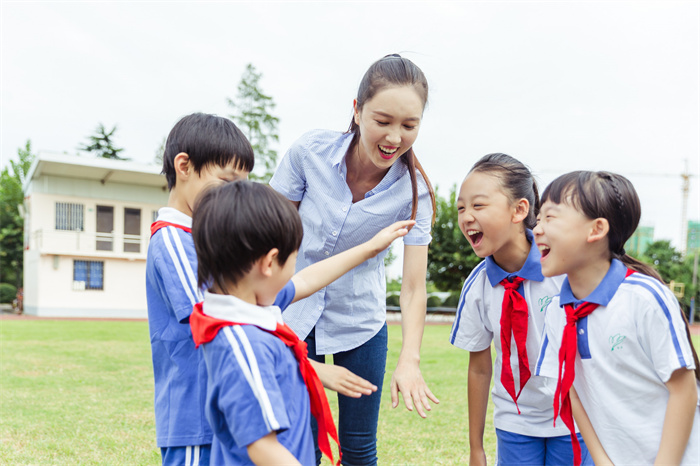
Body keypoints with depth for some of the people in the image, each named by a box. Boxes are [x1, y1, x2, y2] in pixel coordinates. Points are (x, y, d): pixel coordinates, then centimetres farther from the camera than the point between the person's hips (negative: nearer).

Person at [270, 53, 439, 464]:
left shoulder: (414, 191, -17)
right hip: (294, 315, 0)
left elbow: (413, 286, -18)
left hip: (361, 321, 1)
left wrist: (410, 360, -32)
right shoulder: (310, 151, -18)